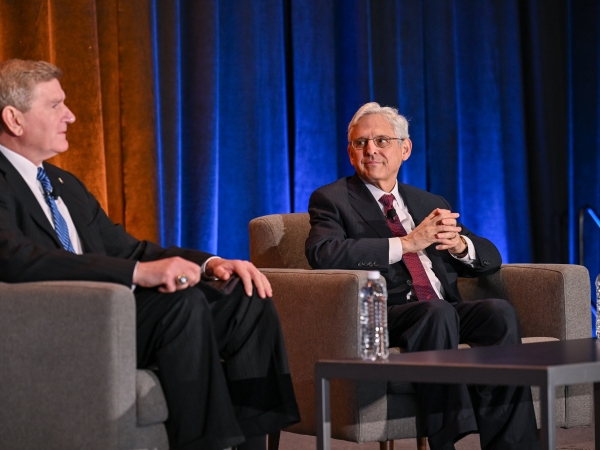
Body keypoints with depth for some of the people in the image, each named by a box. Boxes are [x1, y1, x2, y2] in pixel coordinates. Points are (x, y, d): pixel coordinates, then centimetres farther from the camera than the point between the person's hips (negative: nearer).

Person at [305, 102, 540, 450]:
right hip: (383, 315, -5)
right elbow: (323, 254, -11)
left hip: (446, 313, 5)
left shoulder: (431, 203, 26)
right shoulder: (331, 200, 11)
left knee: (499, 312, -26)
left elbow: (490, 259, 22)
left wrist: (459, 244, -3)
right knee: (437, 313, -35)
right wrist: (406, 243, -16)